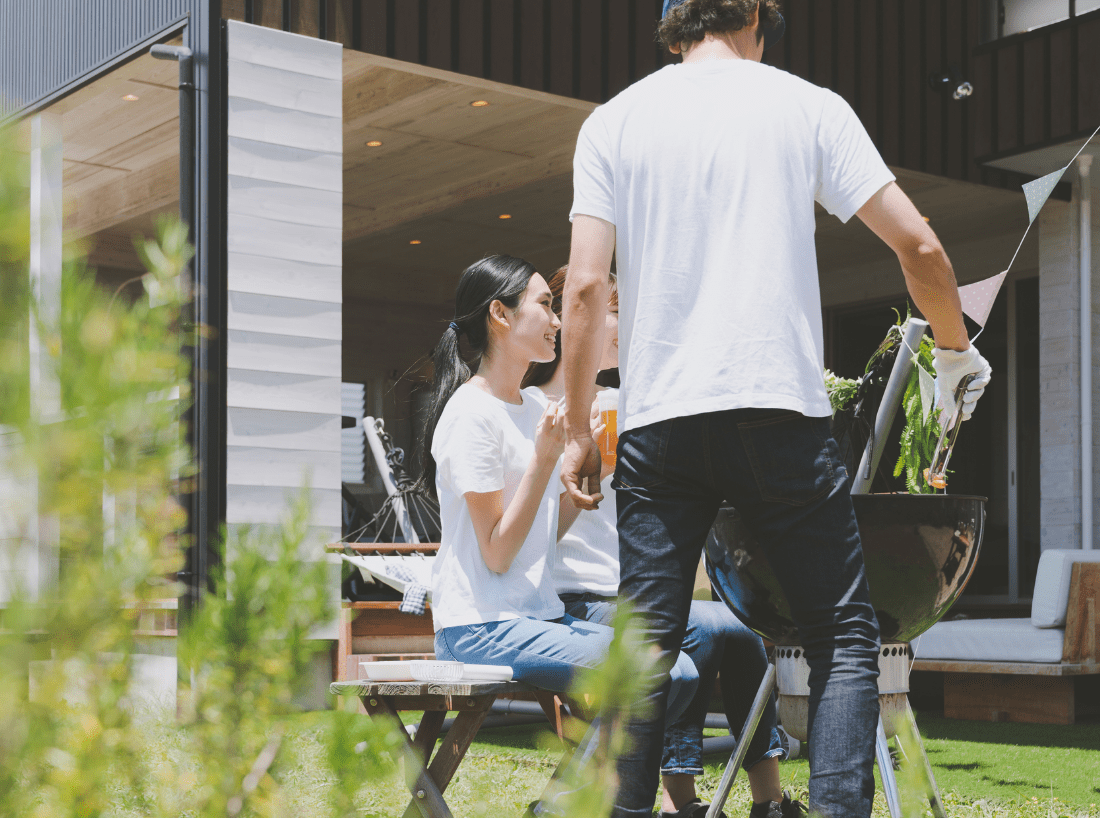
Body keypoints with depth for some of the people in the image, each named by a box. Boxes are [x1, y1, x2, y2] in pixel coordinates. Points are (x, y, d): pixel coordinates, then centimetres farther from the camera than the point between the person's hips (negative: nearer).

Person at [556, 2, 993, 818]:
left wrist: (577, 429, 7)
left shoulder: (614, 121, 9)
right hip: (779, 409, -1)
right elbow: (919, 246, 2)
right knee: (844, 636, 7)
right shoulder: (807, 106, 6)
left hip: (658, 418, 2)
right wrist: (955, 351, 18)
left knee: (644, 648, 6)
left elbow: (586, 285, 1)